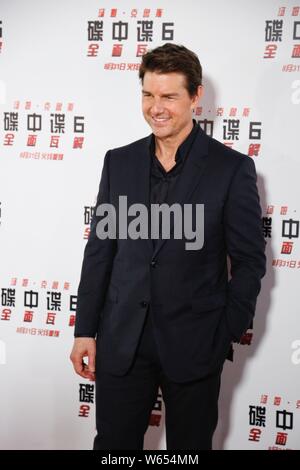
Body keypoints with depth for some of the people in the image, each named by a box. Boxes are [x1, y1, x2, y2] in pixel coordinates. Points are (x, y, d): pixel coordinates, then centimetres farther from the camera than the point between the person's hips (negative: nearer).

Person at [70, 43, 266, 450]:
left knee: (190, 446, 12)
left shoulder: (232, 168, -6)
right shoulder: (119, 162, 5)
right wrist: (85, 330, 5)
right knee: (114, 444, 11)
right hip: (121, 343, 3)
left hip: (194, 346, -2)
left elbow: (250, 260, -3)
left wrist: (228, 333, -5)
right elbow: (100, 251, 7)